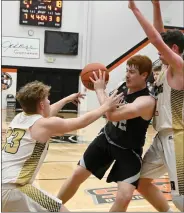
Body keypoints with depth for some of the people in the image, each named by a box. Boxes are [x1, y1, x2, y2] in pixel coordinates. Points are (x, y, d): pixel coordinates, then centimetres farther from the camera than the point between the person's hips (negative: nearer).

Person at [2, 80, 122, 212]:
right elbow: (82, 121, 2)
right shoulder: (45, 125, -8)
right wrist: (107, 106, 15)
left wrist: (68, 99, 45)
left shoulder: (19, 118, 13)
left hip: (4, 183, 9)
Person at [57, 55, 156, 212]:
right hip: (106, 138, 6)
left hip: (128, 151, -6)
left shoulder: (147, 101, -29)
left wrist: (100, 90, -27)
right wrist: (101, 89, 3)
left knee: (124, 196, -19)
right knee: (78, 174, 8)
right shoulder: (123, 87, -4)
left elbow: (112, 114, -40)